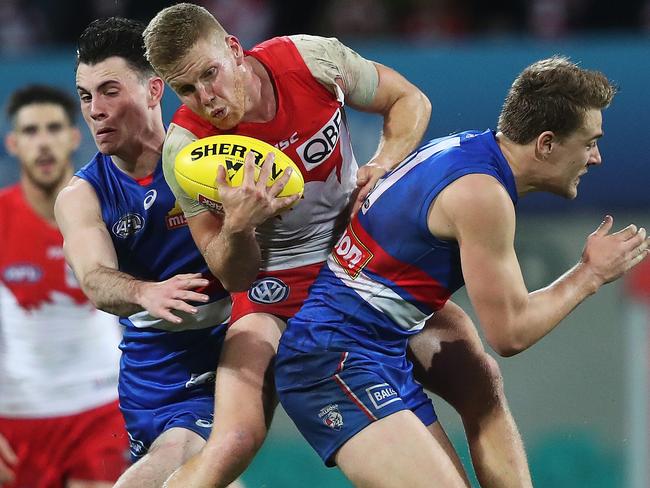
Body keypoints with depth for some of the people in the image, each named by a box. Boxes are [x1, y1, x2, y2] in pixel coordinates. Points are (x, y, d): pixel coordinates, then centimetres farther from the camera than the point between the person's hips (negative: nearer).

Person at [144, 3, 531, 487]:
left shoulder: (312, 59, -16)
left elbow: (410, 101, 3)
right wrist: (237, 226, -37)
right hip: (274, 285, -3)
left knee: (482, 383, -7)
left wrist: (383, 166, -16)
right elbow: (233, 276, -15)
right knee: (233, 443, -22)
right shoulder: (186, 147, -20)